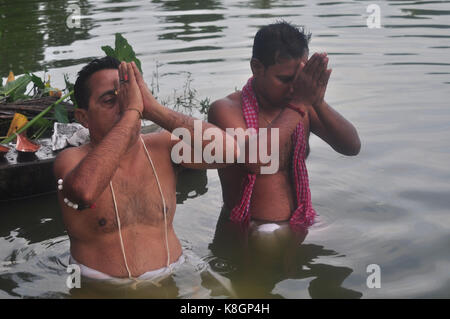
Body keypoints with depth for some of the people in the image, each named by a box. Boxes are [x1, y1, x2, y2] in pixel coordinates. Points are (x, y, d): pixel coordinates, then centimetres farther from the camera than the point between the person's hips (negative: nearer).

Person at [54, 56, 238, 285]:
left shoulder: (163, 148, 1)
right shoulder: (72, 159, -8)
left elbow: (227, 150, -16)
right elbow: (83, 191, -33)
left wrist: (153, 109, -19)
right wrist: (132, 111, -27)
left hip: (168, 282, 3)